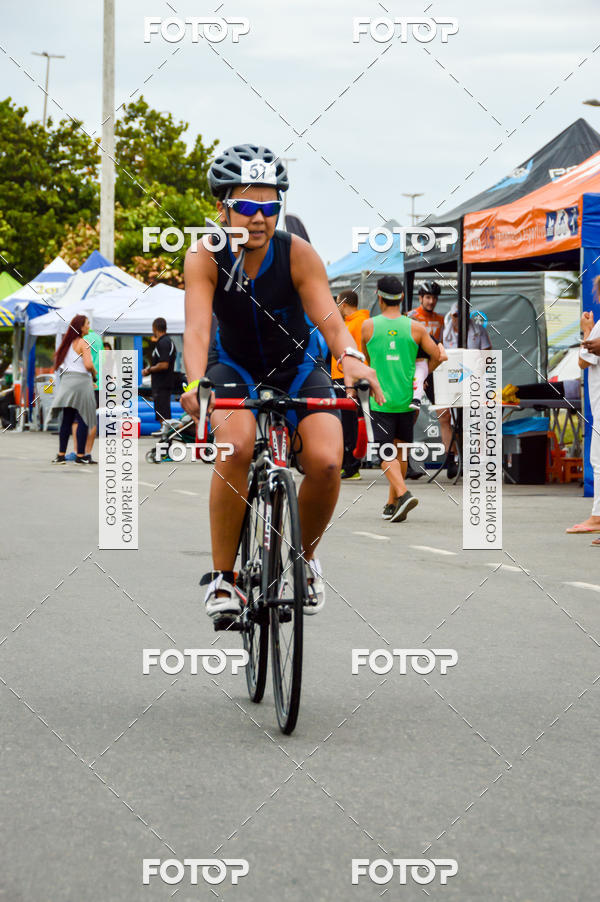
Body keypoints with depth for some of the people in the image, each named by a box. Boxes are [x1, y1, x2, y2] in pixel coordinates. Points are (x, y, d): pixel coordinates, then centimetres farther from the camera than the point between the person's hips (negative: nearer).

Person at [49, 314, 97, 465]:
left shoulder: (67, 343, 12)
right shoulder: (83, 343, -10)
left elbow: (59, 364, 18)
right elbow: (88, 365, -20)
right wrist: (94, 373, 1)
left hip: (67, 381, 7)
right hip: (81, 380, -7)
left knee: (67, 420, 9)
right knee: (83, 420, -1)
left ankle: (61, 455, 7)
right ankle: (80, 455, -1)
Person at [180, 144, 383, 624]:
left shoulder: (299, 254, -21)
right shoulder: (206, 256, -20)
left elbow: (327, 314, -33)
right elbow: (197, 326, -33)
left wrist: (351, 357, -54)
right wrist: (196, 383, -52)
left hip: (298, 369, 1)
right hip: (236, 369, -1)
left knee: (326, 462, -24)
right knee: (236, 447, -32)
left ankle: (305, 557, 6)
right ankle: (222, 575, -19)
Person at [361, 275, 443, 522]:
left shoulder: (368, 326, -3)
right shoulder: (415, 328, -2)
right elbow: (437, 356, -1)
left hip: (380, 399, -2)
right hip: (407, 399, 2)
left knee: (386, 453, -2)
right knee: (401, 450, 15)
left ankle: (403, 494, -25)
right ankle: (392, 504, 21)